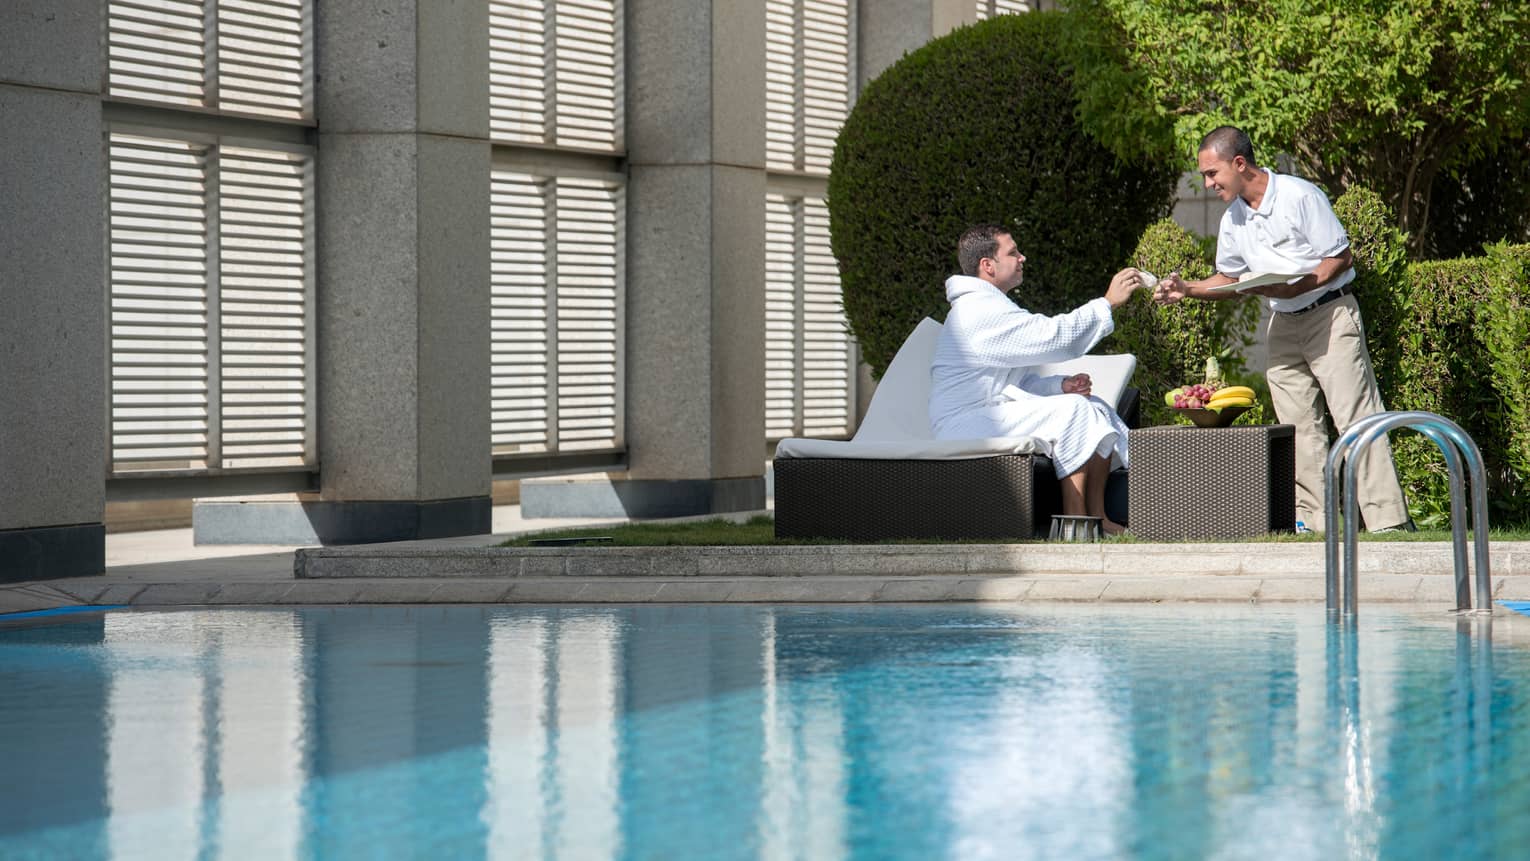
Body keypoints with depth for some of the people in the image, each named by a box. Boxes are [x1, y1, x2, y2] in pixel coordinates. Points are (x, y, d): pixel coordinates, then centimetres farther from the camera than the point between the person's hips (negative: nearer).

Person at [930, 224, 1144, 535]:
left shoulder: (991, 306, 22)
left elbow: (1022, 380, 19)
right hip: (965, 423, -11)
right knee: (1073, 411, -24)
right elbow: (1053, 335, -22)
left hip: (992, 414, 11)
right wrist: (1109, 302, -15)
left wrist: (1061, 385, -1)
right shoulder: (980, 310, -15)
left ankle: (1097, 518, -2)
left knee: (1097, 410, 5)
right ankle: (1074, 522, -26)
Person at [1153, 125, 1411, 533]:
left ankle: (1387, 518, -14)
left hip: (1330, 314, -7)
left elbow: (1340, 258, -11)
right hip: (1282, 325, 7)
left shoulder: (1300, 197, -13)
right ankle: (1313, 519, 5)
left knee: (1356, 417, -11)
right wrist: (1188, 289, 5)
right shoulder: (1233, 220, 9)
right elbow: (1230, 278, 21)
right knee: (1298, 425, 3)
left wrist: (1296, 286, -22)